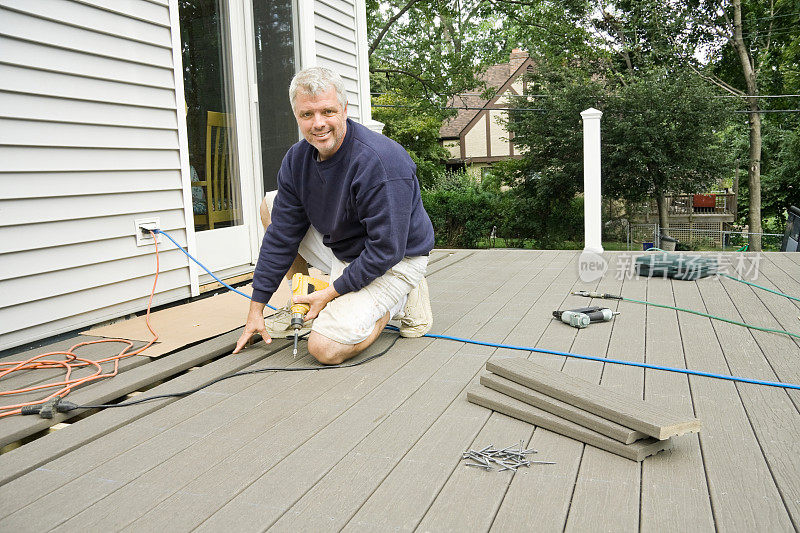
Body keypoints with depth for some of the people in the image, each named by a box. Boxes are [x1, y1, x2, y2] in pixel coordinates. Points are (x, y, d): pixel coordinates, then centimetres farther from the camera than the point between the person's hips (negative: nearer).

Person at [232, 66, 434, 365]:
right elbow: (282, 236, -3)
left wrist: (331, 293, -19)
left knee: (325, 349, -21)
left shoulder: (382, 163, -30)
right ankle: (301, 303, 11)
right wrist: (256, 308, -3)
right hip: (339, 248, 7)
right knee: (271, 205, 3)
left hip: (395, 262, -7)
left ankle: (398, 300, 4)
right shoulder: (297, 158, -6)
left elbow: (386, 251, -28)